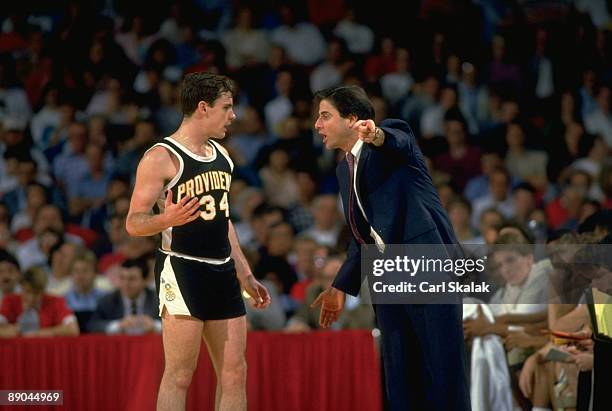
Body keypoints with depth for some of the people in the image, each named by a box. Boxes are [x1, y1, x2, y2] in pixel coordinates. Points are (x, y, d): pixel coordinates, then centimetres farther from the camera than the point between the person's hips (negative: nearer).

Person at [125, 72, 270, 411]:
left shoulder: (221, 156, 16)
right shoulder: (162, 157, -9)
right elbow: (133, 223, -11)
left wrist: (245, 275, 23)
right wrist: (166, 220, -32)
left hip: (222, 271, 8)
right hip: (182, 269, -8)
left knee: (234, 373, 6)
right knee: (179, 377, -8)